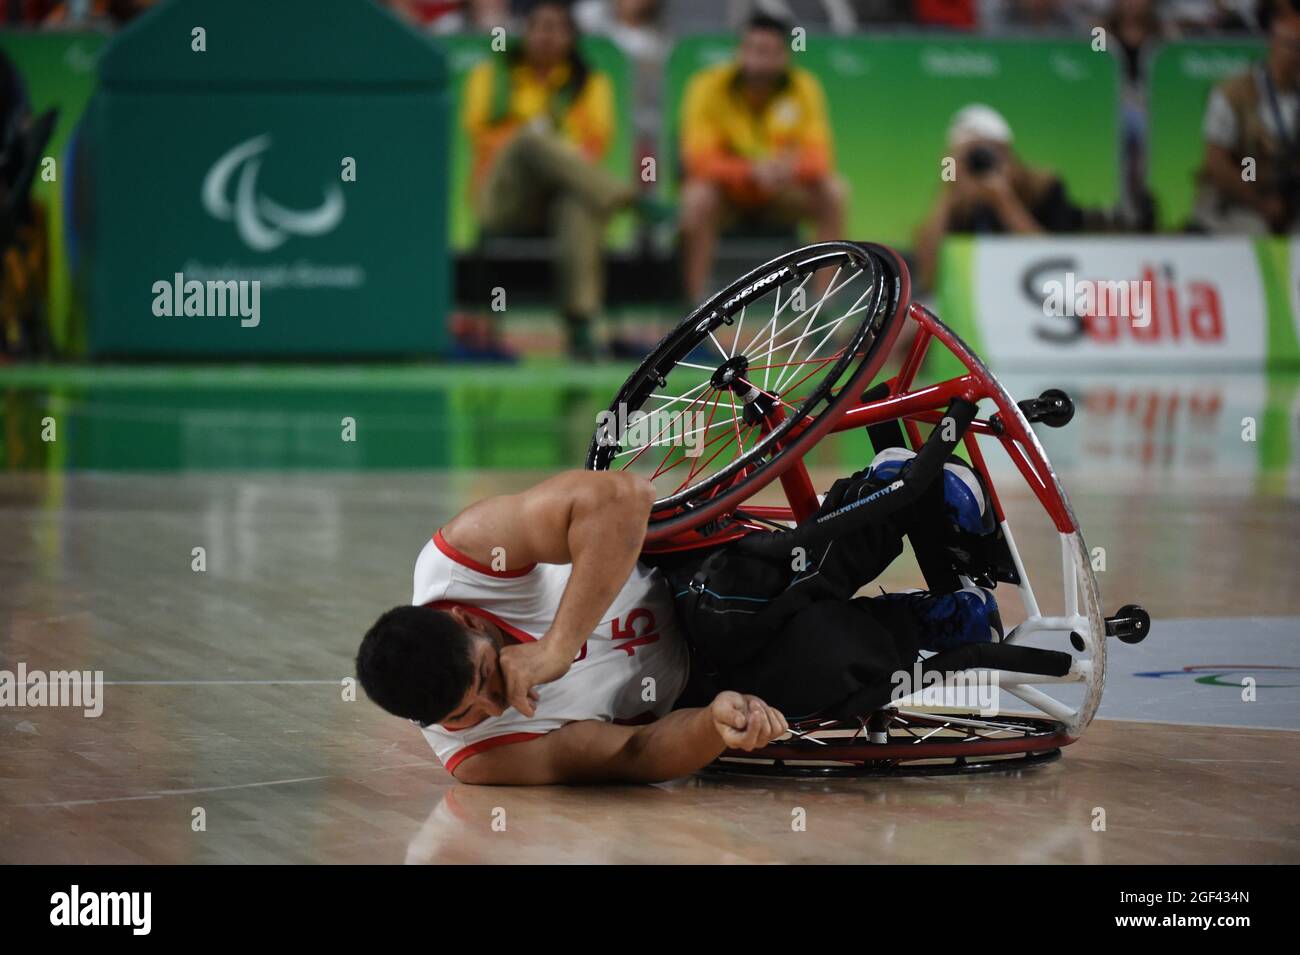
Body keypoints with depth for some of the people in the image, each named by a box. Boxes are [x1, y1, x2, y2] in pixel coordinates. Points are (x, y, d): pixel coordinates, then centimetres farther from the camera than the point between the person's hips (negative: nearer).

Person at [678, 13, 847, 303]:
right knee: (698, 197, -35)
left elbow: (818, 159, -17)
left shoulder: (804, 87, -12)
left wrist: (793, 168, -42)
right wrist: (753, 172, -43)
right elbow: (700, 161, -25)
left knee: (834, 193, -23)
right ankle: (696, 303, -27)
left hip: (780, 198, 2)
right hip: (726, 194, -2)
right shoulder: (709, 87, -18)